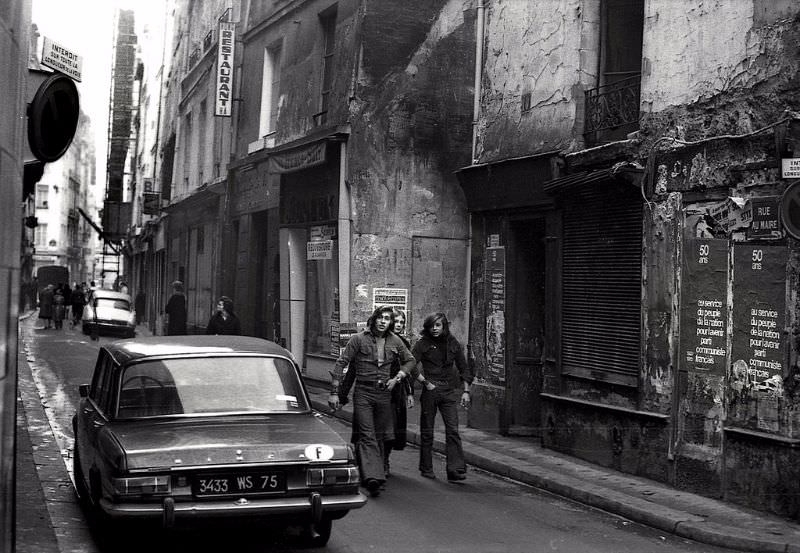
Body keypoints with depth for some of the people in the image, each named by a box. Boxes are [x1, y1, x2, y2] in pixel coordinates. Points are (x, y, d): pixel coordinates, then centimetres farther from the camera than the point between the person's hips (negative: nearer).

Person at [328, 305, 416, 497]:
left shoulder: (395, 342, 5)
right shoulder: (359, 339, -5)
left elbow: (410, 361, 19)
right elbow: (341, 364, -3)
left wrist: (397, 378, 2)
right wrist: (334, 392, -8)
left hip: (384, 393, 4)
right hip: (363, 392, -4)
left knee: (379, 436, 10)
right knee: (367, 436, -12)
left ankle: (371, 475, 22)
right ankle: (372, 477, -23)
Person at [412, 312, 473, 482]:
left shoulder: (453, 344, 8)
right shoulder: (423, 343, -1)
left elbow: (464, 368, 14)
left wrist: (465, 391, 8)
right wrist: (425, 382, -13)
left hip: (449, 391, 2)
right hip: (430, 390, -2)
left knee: (453, 430, -8)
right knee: (427, 431, 5)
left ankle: (456, 470, -11)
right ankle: (426, 468, 17)